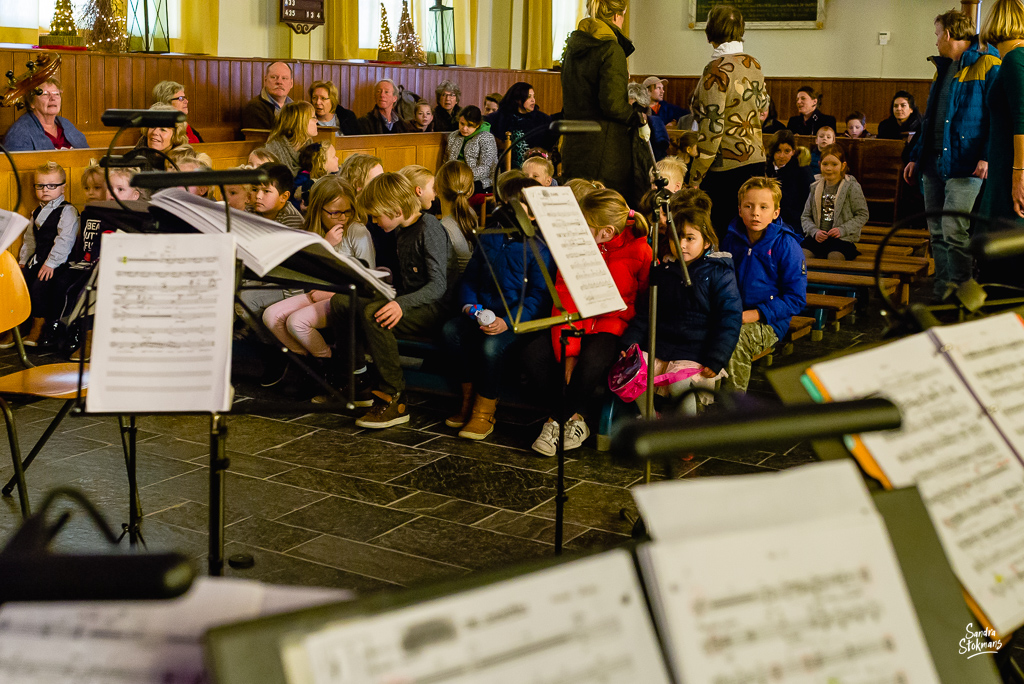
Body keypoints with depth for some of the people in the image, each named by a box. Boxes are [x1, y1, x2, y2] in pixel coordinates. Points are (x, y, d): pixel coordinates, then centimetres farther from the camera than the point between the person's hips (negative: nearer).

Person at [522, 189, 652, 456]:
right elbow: (564, 300, -5)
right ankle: (572, 421, -9)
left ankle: (560, 419, -9)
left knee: (592, 361, -35)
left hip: (613, 327, -4)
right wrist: (567, 352, -16)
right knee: (533, 353, -22)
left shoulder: (639, 252, -8)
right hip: (576, 325, 4)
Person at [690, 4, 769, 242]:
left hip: (727, 166, -8)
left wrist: (694, 179, -13)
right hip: (755, 158, 8)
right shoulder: (753, 64, 8)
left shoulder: (717, 69, -15)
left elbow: (712, 129, -17)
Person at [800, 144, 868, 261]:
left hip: (843, 238, -3)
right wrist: (815, 231, -7)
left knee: (834, 257, -34)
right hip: (817, 237, 3)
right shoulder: (815, 187, 14)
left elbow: (862, 215, 2)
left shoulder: (852, 187, 2)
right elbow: (805, 216, 14)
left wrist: (842, 230, -12)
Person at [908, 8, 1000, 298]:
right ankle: (941, 290, 15)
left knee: (954, 231, -13)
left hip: (963, 165, -8)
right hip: (934, 163, 8)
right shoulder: (943, 68, 20)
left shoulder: (987, 65, -5)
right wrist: (916, 156, 20)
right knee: (937, 231, 9)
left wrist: (987, 155, -21)